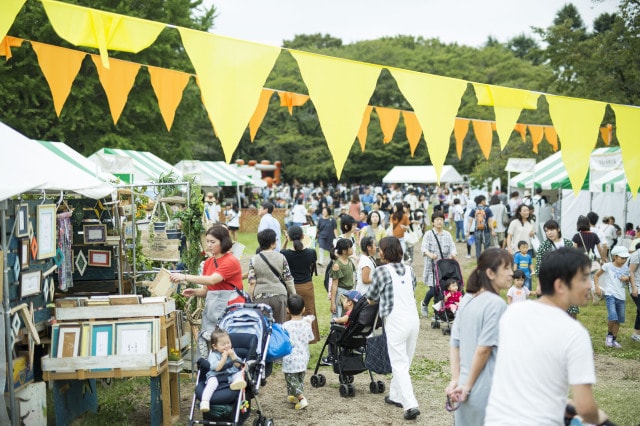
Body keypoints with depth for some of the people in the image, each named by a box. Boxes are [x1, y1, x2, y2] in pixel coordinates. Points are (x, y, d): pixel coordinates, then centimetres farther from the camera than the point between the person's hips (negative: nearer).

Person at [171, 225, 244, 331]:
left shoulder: (231, 261, -10)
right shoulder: (208, 262, 13)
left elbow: (212, 280, -23)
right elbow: (206, 290, 15)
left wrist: (184, 277, -27)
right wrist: (194, 292, -7)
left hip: (229, 308, -6)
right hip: (211, 309, 6)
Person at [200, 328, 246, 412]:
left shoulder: (231, 352, 11)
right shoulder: (213, 355, -2)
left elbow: (238, 365, 4)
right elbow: (217, 368, -17)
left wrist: (232, 356, -9)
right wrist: (224, 357, -19)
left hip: (231, 375, 4)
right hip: (216, 376, -4)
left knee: (239, 373, -20)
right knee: (212, 383, -33)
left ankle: (238, 381, -52)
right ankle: (204, 402, -44)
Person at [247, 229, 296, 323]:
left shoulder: (254, 260, -1)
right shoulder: (281, 258, -1)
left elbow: (252, 283, -5)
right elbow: (288, 279, 1)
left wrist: (250, 300, 3)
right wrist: (294, 295, 10)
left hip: (260, 297, 0)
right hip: (279, 295, 0)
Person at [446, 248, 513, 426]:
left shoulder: (467, 300, 7)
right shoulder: (497, 304, -16)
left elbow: (454, 344, 6)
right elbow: (484, 349, -17)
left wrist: (456, 380, 4)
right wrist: (468, 386, -10)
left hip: (465, 387, 7)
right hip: (486, 391, -7)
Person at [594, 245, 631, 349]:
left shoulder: (625, 268, 9)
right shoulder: (608, 266, -5)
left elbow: (627, 283, 20)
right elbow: (596, 276, 2)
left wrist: (627, 279, -3)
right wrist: (597, 287, -11)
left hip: (621, 297, 5)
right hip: (610, 295, -5)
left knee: (619, 320, 10)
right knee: (613, 317, -19)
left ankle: (614, 339, 25)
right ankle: (609, 335, 6)